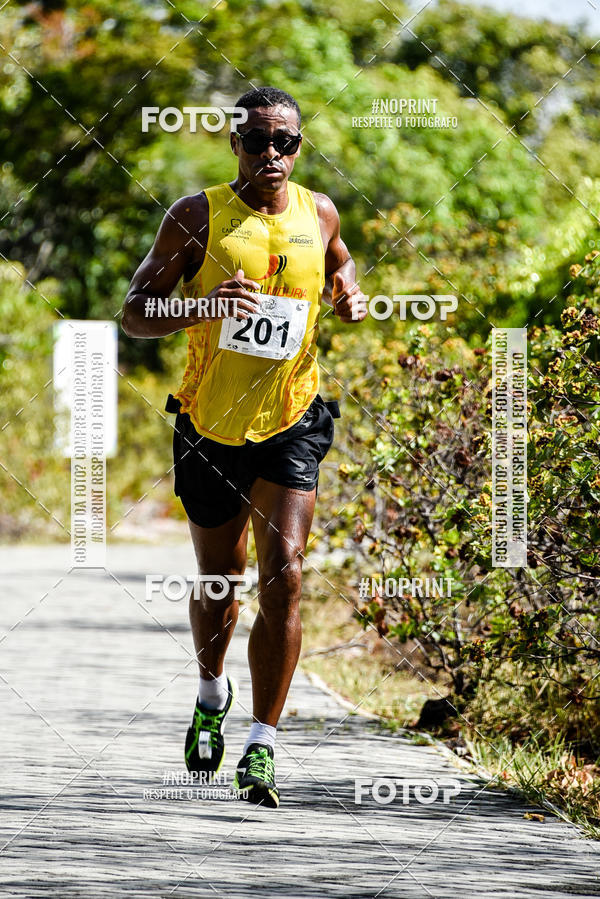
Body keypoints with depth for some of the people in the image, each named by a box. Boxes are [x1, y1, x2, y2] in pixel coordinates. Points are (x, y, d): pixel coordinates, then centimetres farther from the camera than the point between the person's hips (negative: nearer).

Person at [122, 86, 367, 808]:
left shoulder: (318, 213, 2)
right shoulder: (197, 217, -6)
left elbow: (339, 263, 25)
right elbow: (134, 313, -7)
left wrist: (349, 298, 1)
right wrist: (204, 306, -26)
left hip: (290, 426, 1)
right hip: (209, 425, 0)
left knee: (282, 576, -14)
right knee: (218, 579, 14)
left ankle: (261, 748, -12)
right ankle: (212, 694, 44)